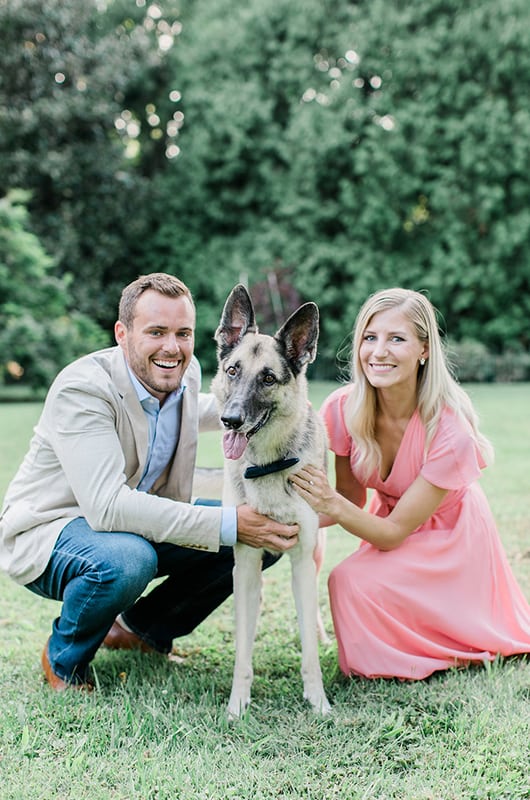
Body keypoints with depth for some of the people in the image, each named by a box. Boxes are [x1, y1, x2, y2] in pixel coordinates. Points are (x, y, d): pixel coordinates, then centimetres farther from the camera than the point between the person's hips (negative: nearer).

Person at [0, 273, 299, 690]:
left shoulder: (186, 372, -4)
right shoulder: (82, 389, -28)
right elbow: (107, 506, -39)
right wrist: (228, 525, -42)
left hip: (143, 518, 8)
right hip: (50, 529, -7)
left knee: (264, 538, -6)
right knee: (126, 560, -40)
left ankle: (143, 628, 12)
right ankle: (64, 659, -7)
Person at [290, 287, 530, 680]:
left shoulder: (450, 430, -31)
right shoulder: (343, 409, -19)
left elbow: (393, 532, -26)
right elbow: (352, 500, -7)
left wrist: (332, 504, -43)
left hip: (448, 542, -5)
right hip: (390, 522, 5)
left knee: (352, 582, -25)